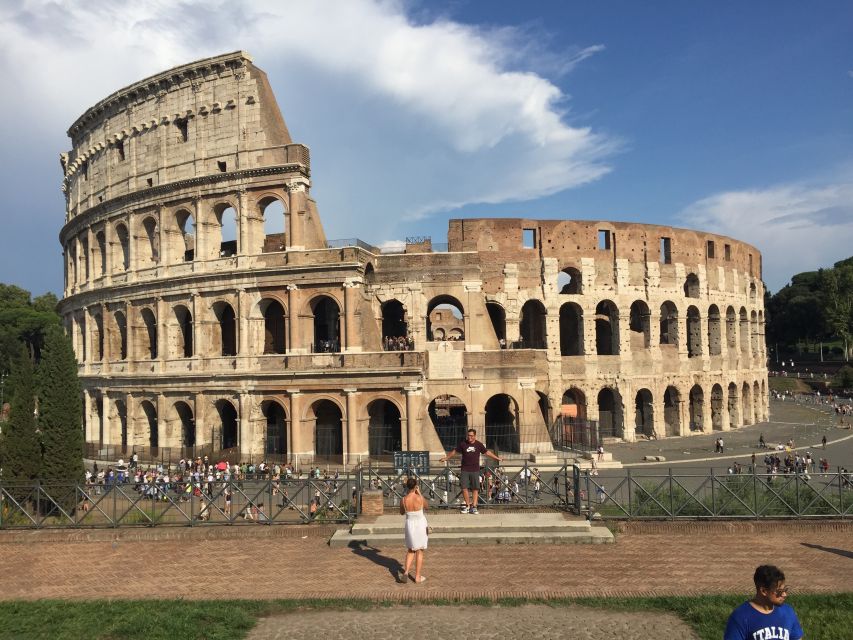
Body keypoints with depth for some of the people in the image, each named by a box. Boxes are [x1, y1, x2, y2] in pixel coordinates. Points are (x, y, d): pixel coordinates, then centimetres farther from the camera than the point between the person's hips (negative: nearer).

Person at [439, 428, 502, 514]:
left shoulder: (479, 444, 2)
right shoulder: (463, 444, 1)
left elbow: (487, 452, 14)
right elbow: (454, 452, 12)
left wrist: (497, 458, 15)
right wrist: (446, 458, 13)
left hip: (475, 470, 0)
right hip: (465, 470, 0)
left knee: (475, 489, -1)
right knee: (464, 488, -4)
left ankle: (474, 507, 5)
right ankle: (467, 505, 11)